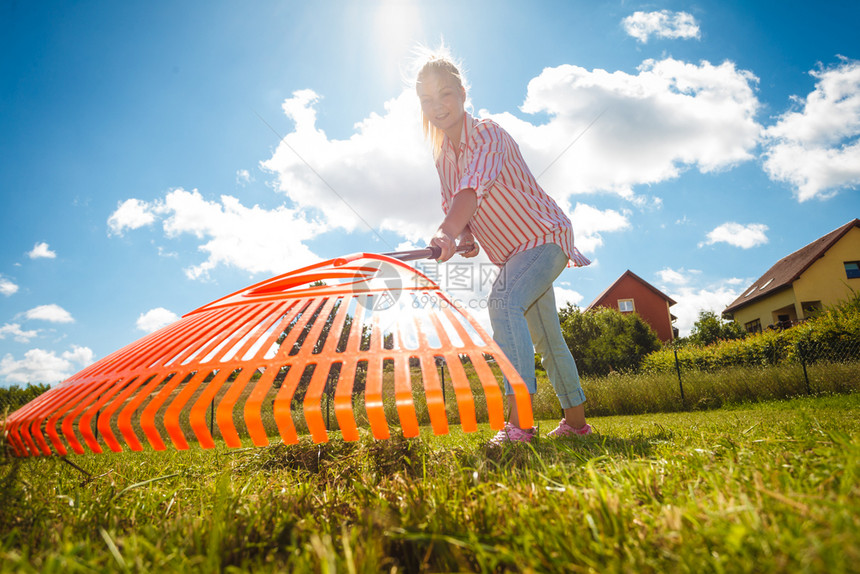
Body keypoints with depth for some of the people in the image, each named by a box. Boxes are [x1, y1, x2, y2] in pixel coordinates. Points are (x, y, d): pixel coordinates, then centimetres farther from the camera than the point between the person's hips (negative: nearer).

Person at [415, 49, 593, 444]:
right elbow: (453, 207, 9)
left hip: (545, 237, -8)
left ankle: (519, 421, -36)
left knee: (503, 302, -33)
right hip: (513, 255, 9)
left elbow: (475, 187, -40)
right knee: (545, 337, 15)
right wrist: (466, 238, -12)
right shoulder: (443, 158, 3)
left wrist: (448, 233, -55)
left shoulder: (488, 135, -20)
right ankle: (575, 419, 31)